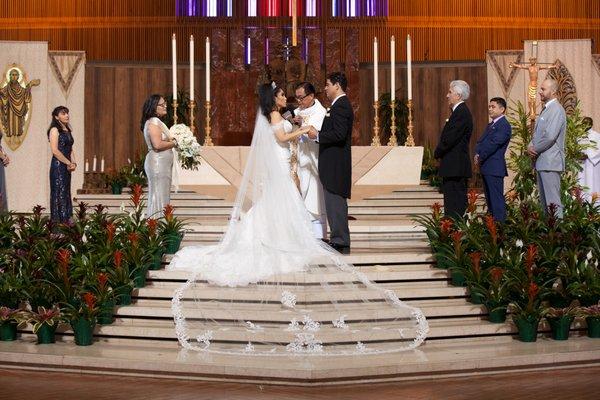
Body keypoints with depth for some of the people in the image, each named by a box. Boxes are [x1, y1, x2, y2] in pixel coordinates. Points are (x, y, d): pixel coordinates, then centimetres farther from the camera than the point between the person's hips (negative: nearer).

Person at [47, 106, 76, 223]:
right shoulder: (54, 130, -8)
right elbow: (55, 151, -15)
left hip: (67, 166, 8)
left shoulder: (67, 130, 16)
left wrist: (73, 163, 0)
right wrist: (69, 163, -13)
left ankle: (65, 221, 13)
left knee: (66, 194, 9)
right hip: (58, 166, -8)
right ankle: (57, 221, -4)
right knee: (59, 193, -7)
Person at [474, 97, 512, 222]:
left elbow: (493, 144, -17)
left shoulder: (504, 125, -10)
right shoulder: (490, 125, 21)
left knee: (496, 199, -10)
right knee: (489, 198, 13)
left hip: (494, 168, -10)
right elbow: (480, 142, 16)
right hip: (486, 168, 10)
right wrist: (477, 154, -3)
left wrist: (480, 157, -11)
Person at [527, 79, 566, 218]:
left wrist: (535, 149, -9)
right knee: (543, 200, 12)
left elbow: (550, 136, -21)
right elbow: (537, 133, 22)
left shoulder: (556, 110, -13)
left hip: (550, 162, -10)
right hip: (541, 162, 10)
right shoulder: (545, 109, 17)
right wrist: (530, 146, 2)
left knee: (553, 201, -10)